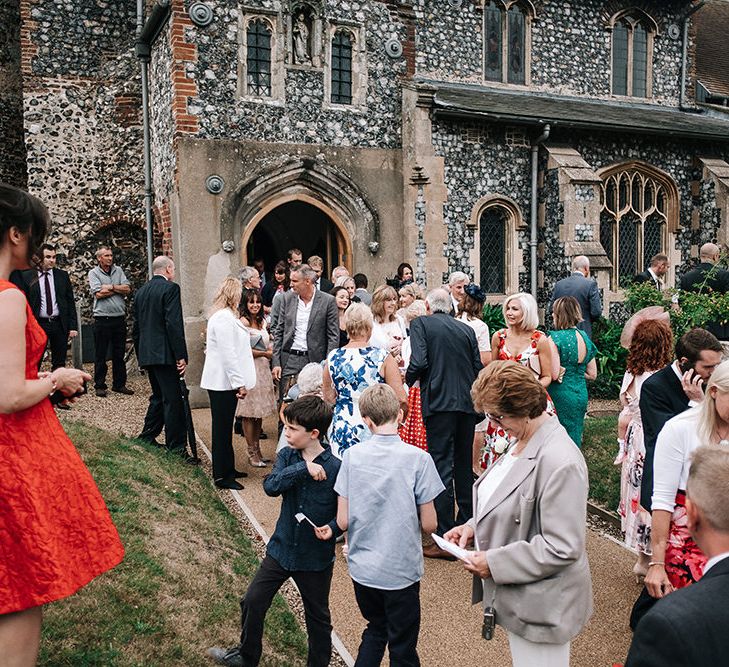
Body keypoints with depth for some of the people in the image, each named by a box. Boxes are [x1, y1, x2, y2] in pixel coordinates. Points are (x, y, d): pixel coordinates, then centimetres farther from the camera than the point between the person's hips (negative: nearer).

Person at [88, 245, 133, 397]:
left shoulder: (118, 270, 12)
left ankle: (119, 384, 18)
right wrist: (119, 289, -3)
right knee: (100, 355, 2)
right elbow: (98, 294, -11)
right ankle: (100, 386, 10)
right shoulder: (93, 273, 2)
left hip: (119, 318, 4)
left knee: (119, 354, 9)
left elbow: (127, 290, 1)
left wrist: (110, 287, -8)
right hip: (102, 320, -3)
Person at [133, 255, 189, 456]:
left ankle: (146, 439, 25)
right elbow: (174, 324, -17)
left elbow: (136, 327, 18)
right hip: (165, 355, -8)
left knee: (158, 397, 20)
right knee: (173, 401, -5)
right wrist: (181, 356, -17)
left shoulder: (141, 291, 15)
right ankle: (176, 448, -4)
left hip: (147, 355, 8)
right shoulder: (170, 288, -9)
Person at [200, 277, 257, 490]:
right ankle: (221, 476, 5)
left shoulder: (225, 316, 16)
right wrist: (239, 383, -20)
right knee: (222, 428, -2)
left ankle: (227, 469, 27)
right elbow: (228, 353, -22)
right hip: (223, 382, -10)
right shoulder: (224, 318, -18)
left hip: (223, 382, 10)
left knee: (225, 426, 17)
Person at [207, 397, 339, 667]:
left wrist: (333, 527, -27)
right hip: (281, 548, 4)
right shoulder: (287, 456, -7)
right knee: (252, 602, 11)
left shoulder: (335, 468, -19)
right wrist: (303, 468, -32)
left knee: (317, 617, 15)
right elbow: (270, 486, -24)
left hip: (316, 558, -4)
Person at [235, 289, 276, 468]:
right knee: (249, 414, -2)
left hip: (263, 370, 8)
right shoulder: (243, 322, -9)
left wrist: (270, 352, 4)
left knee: (259, 413, 11)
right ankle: (252, 453, 5)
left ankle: (257, 451, 19)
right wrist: (265, 353, -6)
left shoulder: (262, 321, 16)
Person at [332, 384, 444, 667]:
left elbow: (343, 521, -7)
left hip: (362, 568, 3)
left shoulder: (352, 456, -10)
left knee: (375, 630, 27)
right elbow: (428, 525, -11)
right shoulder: (418, 459, -16)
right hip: (402, 571, -2)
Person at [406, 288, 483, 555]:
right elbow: (478, 368, 11)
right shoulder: (466, 329, 13)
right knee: (464, 466, 17)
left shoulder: (420, 324, 0)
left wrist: (406, 383, 4)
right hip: (468, 403, 5)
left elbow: (419, 362, -14)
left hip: (439, 401, -5)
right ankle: (467, 525, 28)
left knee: (442, 466, -3)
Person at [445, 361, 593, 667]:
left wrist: (494, 563, -21)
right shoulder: (522, 440, 1)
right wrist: (475, 526, 1)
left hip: (542, 605, -9)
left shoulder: (560, 462, -28)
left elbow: (562, 548, -27)